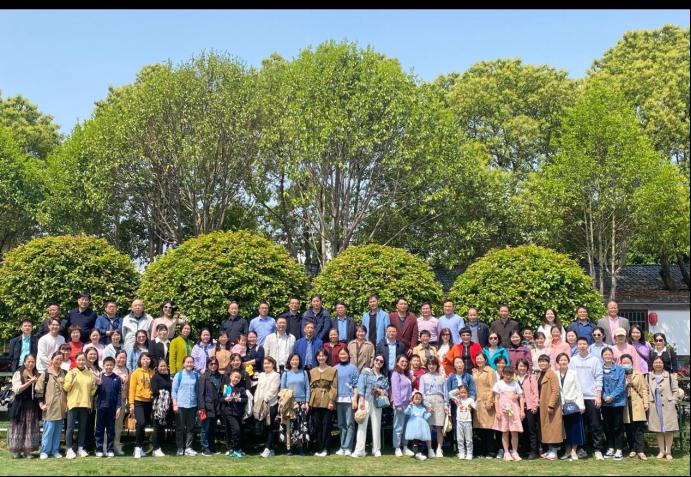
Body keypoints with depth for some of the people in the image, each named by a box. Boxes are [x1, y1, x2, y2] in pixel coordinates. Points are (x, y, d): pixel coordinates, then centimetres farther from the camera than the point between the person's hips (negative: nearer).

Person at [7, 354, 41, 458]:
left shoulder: (36, 375, 13)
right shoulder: (18, 374, -1)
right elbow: (17, 390, -11)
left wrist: (37, 382, 0)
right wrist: (30, 382, -16)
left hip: (33, 405, 4)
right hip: (20, 405, -4)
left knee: (31, 428, 2)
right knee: (19, 427, 0)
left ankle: (27, 450, 6)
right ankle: (16, 450, 7)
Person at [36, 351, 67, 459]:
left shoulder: (64, 373, 11)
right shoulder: (46, 374, -1)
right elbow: (39, 390, -3)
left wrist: (67, 403, 12)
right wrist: (41, 403, -8)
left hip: (61, 407, 4)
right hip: (50, 407, -4)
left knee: (58, 430, 8)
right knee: (49, 429, -5)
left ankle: (55, 450, 15)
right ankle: (44, 451, 3)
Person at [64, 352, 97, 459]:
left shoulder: (90, 374, 10)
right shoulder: (71, 372, 2)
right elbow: (66, 388, -3)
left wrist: (94, 386, -3)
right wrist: (71, 378, -17)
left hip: (85, 403, 3)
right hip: (73, 403, -3)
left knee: (83, 427, 7)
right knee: (71, 427, -4)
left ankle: (80, 448, 15)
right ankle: (69, 449, -1)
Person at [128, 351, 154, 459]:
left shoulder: (152, 373, 8)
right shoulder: (136, 373, -1)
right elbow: (132, 389, -3)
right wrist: (131, 403, -8)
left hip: (149, 402, 4)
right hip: (139, 402, -4)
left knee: (145, 425, 8)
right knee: (141, 423, -16)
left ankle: (140, 447, 21)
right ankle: (138, 447, -5)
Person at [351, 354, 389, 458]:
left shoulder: (384, 377, 14)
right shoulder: (366, 372, 4)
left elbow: (386, 391, 11)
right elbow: (361, 386, -5)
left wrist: (379, 391, -9)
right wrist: (361, 401, -14)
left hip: (377, 403, 3)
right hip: (366, 401, -3)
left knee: (376, 426, 5)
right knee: (362, 425, -6)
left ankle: (376, 450, 13)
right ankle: (359, 450, -7)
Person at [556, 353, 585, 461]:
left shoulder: (573, 373, 1)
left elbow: (578, 389, 0)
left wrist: (581, 405, -6)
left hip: (573, 404, -2)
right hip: (563, 406, 2)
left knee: (575, 428, 0)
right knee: (566, 428, 6)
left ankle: (573, 451, 6)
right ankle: (568, 450, 16)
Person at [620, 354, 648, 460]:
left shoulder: (639, 375, 10)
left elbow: (644, 389, 6)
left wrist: (646, 402, -1)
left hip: (637, 405, -1)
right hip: (625, 406, 1)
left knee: (639, 429, -6)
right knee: (629, 429, 4)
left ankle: (640, 451, -7)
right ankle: (632, 450, 14)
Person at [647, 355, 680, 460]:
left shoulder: (670, 375, 3)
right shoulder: (649, 377, 8)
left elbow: (675, 390, 3)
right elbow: (647, 391, 10)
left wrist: (673, 402, -5)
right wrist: (648, 402, -1)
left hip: (668, 407, -2)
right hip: (655, 407, 2)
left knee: (669, 429, -1)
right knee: (658, 429, 5)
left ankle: (668, 451, 8)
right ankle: (662, 451, 13)